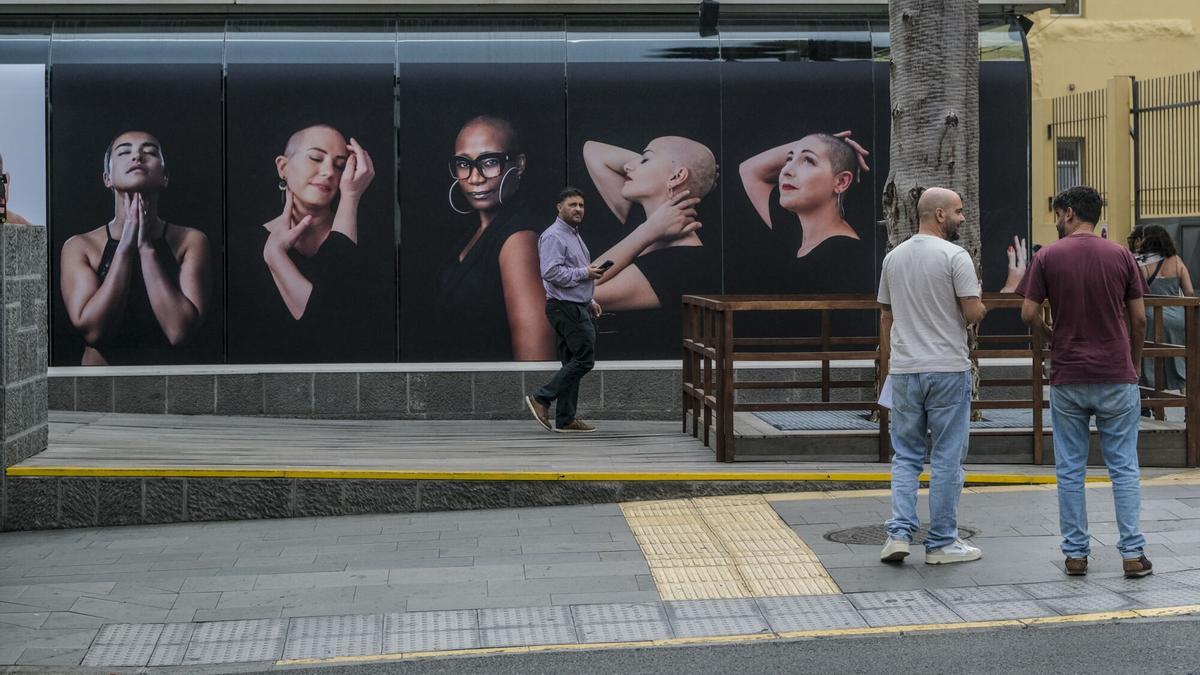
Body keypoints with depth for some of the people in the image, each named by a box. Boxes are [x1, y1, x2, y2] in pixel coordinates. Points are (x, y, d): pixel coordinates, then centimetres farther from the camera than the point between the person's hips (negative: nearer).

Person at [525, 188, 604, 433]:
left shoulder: (575, 236, 18)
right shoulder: (553, 236, -14)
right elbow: (551, 273, -25)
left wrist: (590, 300, 21)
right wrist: (585, 273, -19)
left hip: (577, 308, 10)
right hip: (565, 309, -10)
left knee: (572, 363, 8)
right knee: (584, 359, -11)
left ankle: (566, 418, 10)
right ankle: (541, 398, -6)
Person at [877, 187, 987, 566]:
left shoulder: (893, 258, 10)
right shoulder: (954, 256, -10)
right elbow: (973, 313, -14)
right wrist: (981, 306, 9)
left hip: (903, 371, 5)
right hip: (947, 370, -5)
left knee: (906, 455, 13)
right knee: (947, 458, 3)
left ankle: (900, 533, 0)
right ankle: (941, 543, 7)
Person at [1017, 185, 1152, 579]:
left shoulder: (1047, 257, -3)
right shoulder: (1121, 256, 1)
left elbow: (1029, 314, -6)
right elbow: (1138, 318, 3)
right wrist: (1135, 363, 17)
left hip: (1068, 378, -1)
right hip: (1117, 377, 1)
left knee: (1070, 469, 7)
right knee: (1124, 467, 6)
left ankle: (1075, 553, 9)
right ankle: (1132, 553, 3)